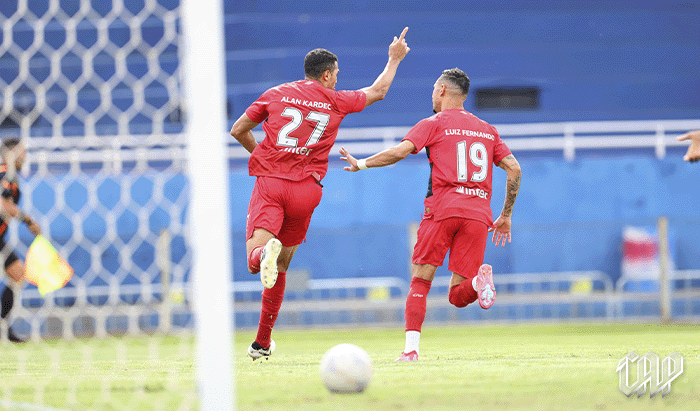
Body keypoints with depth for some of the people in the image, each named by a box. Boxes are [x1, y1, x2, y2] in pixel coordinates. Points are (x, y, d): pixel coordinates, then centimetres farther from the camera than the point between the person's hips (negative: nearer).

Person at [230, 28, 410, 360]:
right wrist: (394, 59, 44)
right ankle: (262, 342, 21)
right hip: (306, 189, 1)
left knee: (254, 259, -13)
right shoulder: (336, 101, 11)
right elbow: (378, 90, 28)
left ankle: (264, 253, -50)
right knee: (280, 268, 14)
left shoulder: (275, 94, 11)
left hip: (269, 183, -1)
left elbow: (238, 130, 16)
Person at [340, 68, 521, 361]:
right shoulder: (487, 130, 23)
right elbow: (514, 168, 16)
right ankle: (479, 280, -30)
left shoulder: (434, 124, 9)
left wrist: (362, 164, 8)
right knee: (458, 296, 4)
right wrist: (506, 216, 21)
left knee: (419, 282, 1)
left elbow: (399, 151, -5)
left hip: (443, 208, -3)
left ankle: (411, 348, -13)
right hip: (479, 213, 4)